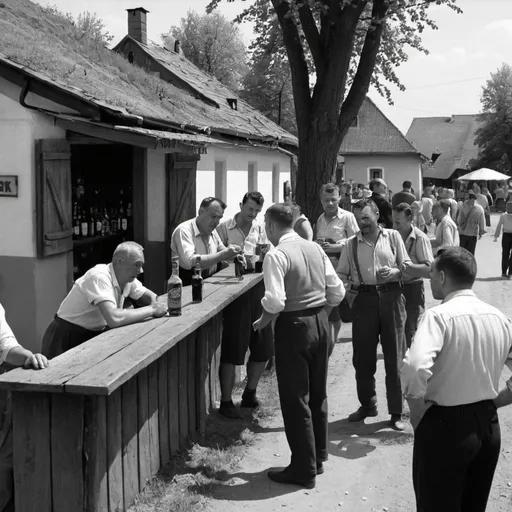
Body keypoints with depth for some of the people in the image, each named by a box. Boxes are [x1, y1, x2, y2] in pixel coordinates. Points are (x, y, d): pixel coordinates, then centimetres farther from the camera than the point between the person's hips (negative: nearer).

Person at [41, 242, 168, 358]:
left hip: (93, 336, 7)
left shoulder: (128, 278, -1)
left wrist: (155, 304, -9)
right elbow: (114, 319, -36)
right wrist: (151, 310, -26)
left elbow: (151, 296, 13)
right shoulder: (99, 277, -25)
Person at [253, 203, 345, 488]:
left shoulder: (277, 255, -14)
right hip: (321, 323, 7)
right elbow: (337, 292, 7)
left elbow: (275, 301, -23)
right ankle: (318, 458, 33)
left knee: (295, 400, 4)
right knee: (318, 394, 19)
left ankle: (304, 470, 14)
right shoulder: (315, 248, 6)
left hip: (294, 326, -7)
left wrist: (263, 321, -5)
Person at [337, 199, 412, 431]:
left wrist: (395, 272, -14)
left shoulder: (393, 237, 7)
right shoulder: (351, 244, 10)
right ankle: (367, 404, 26)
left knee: (395, 356, 2)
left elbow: (408, 265, 6)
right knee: (362, 356, 7)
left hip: (391, 297, -1)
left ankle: (396, 412, 12)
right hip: (364, 299, 2)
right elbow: (341, 275, 11)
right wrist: (347, 290, -7)